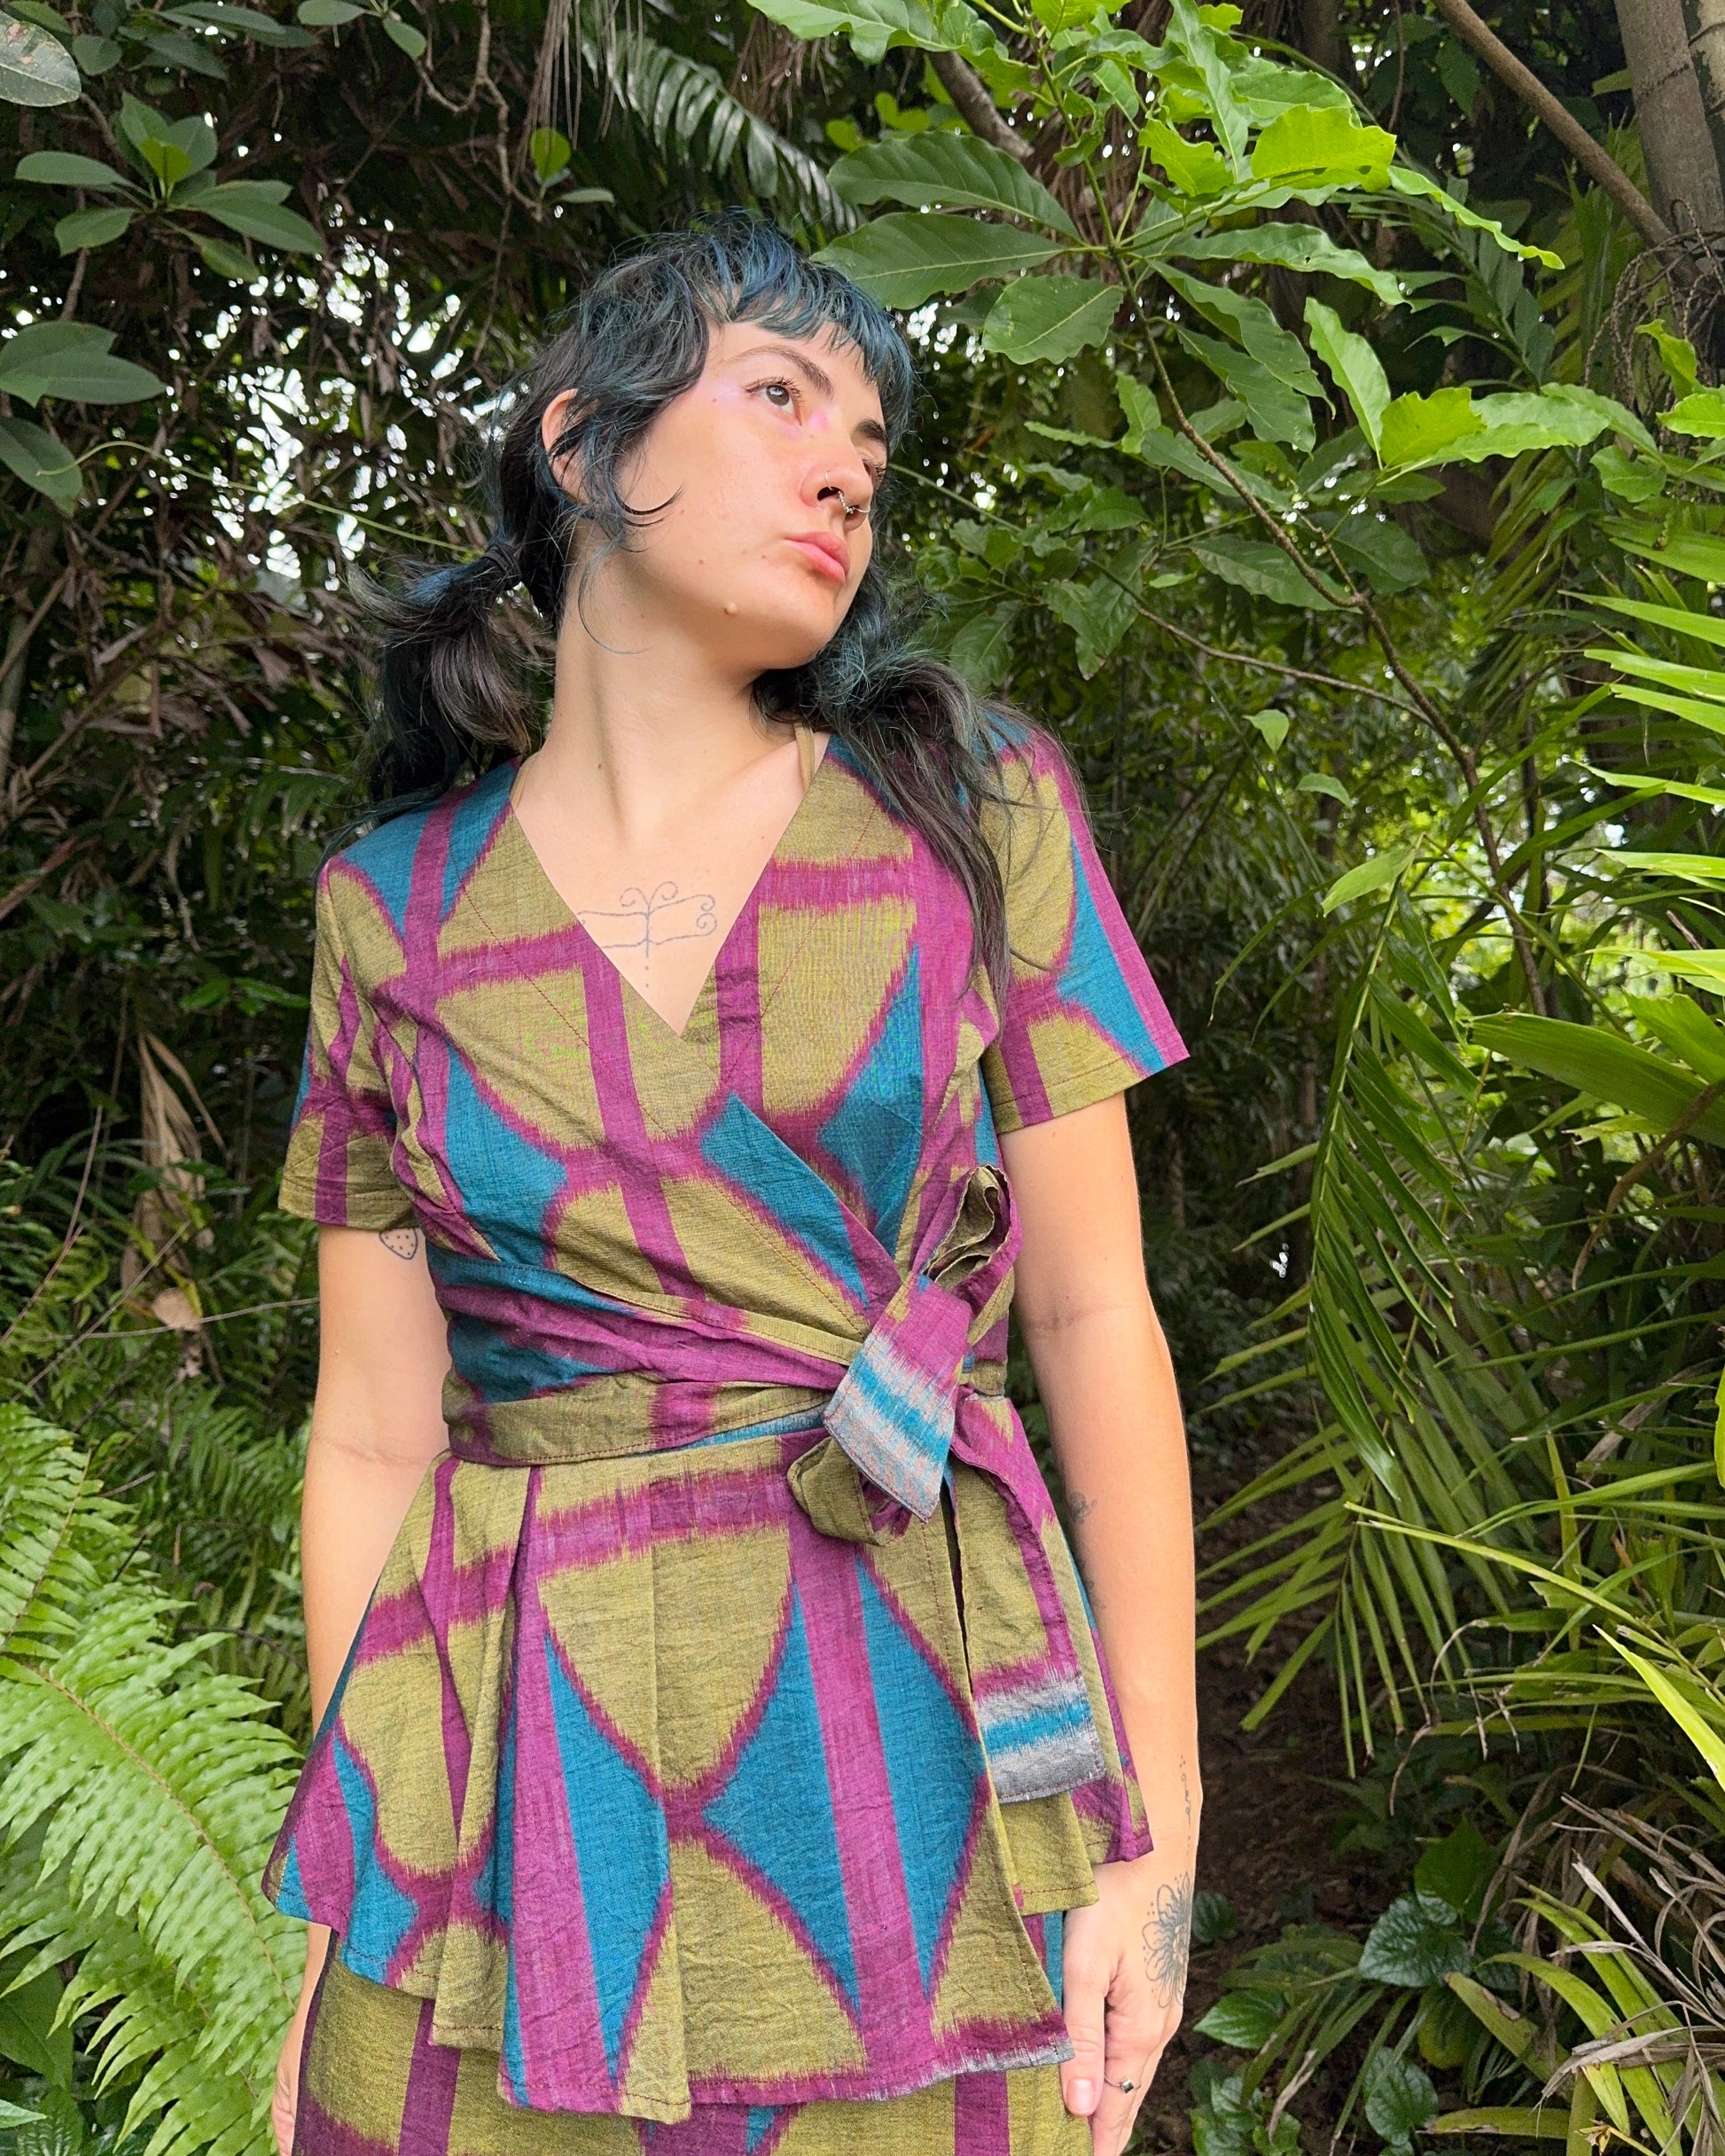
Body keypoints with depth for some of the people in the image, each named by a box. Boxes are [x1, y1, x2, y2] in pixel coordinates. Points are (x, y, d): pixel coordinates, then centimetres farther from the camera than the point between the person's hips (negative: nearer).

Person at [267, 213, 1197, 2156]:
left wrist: (1161, 1832, -3)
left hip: (919, 1770, 0)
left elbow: (1094, 1323, 0)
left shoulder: (971, 811, 0)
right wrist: (341, 1939, 3)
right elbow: (375, 1435, 4)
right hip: (515, 1804, 1)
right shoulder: (396, 911, 2)